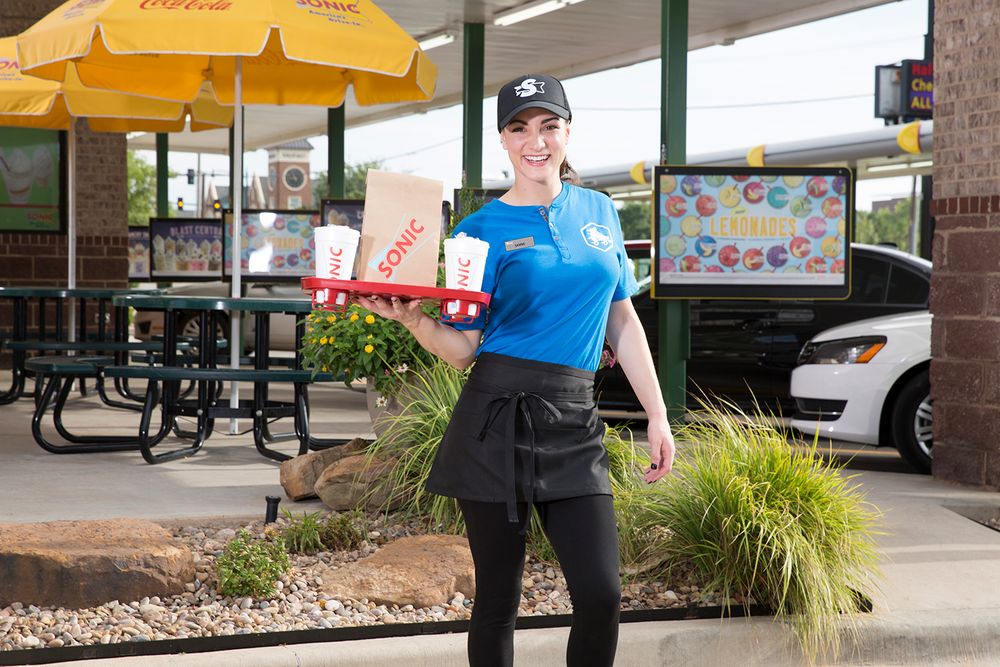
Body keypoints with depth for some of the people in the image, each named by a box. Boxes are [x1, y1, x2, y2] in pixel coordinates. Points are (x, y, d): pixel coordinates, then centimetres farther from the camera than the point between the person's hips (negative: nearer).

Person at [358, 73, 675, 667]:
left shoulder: (599, 212, 12)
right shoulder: (484, 230, 0)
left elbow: (623, 319, 16)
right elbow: (462, 350, -3)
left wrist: (657, 415, 12)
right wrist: (411, 317, -22)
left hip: (575, 423, 3)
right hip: (499, 418, -3)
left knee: (602, 594, -6)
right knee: (499, 596, 3)